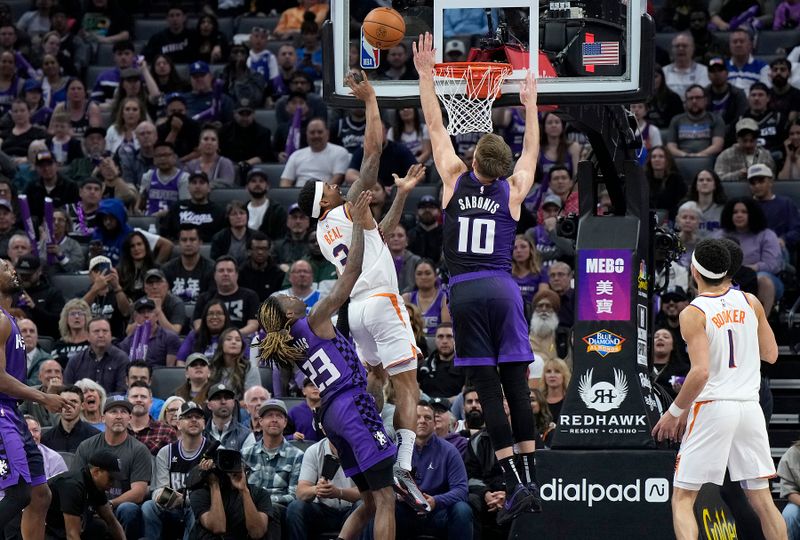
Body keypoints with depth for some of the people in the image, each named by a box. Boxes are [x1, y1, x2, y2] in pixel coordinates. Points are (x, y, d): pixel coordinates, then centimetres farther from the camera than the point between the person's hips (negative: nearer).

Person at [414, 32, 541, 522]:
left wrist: (426, 74, 22)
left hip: (465, 291, -1)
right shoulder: (513, 191, 8)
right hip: (503, 288, 1)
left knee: (489, 390, -6)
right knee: (517, 386, 3)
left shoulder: (455, 179, 5)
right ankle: (529, 480, 0)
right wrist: (530, 105, 40)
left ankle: (515, 483, -14)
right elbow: (531, 151, 28)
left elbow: (436, 127, 14)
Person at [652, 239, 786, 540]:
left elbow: (700, 371, -19)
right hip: (749, 406, 5)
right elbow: (771, 354, 13)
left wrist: (675, 412, -8)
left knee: (683, 499, 1)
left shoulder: (693, 314, -9)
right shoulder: (750, 302, 5)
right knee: (762, 501, 9)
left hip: (711, 407, -4)